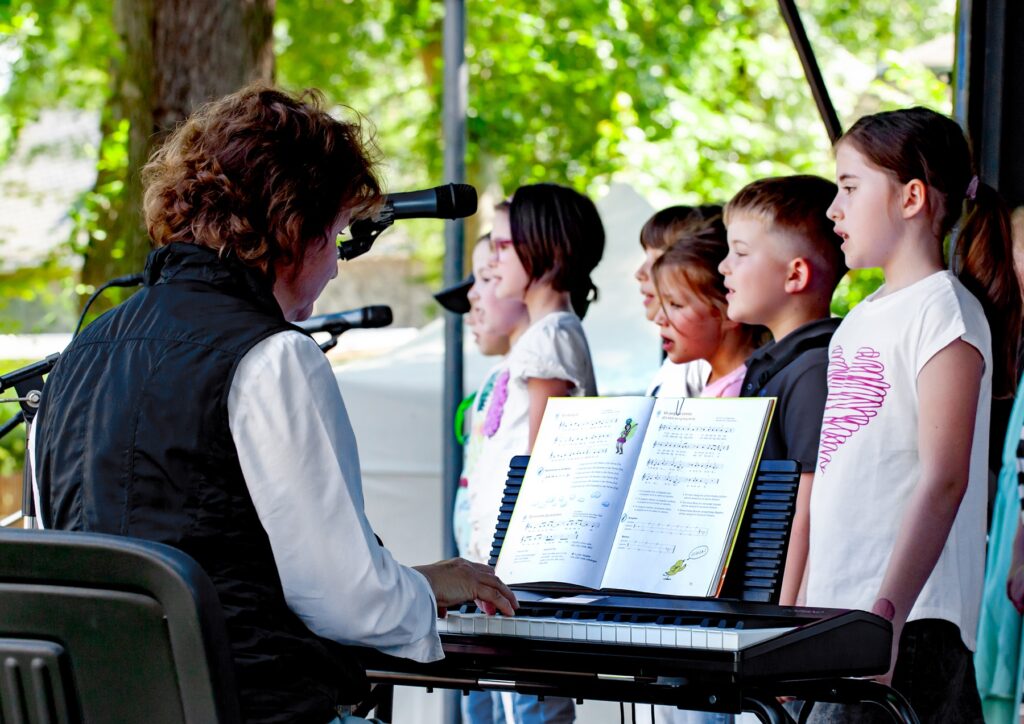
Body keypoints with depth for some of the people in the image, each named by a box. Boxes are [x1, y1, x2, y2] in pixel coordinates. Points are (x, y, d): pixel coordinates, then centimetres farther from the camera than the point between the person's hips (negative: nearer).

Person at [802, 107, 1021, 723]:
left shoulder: (944, 310, -8)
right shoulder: (863, 319, 18)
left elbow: (944, 481, -17)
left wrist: (887, 613, -24)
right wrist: (806, 607, 20)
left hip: (909, 623, -8)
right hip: (837, 613, 8)